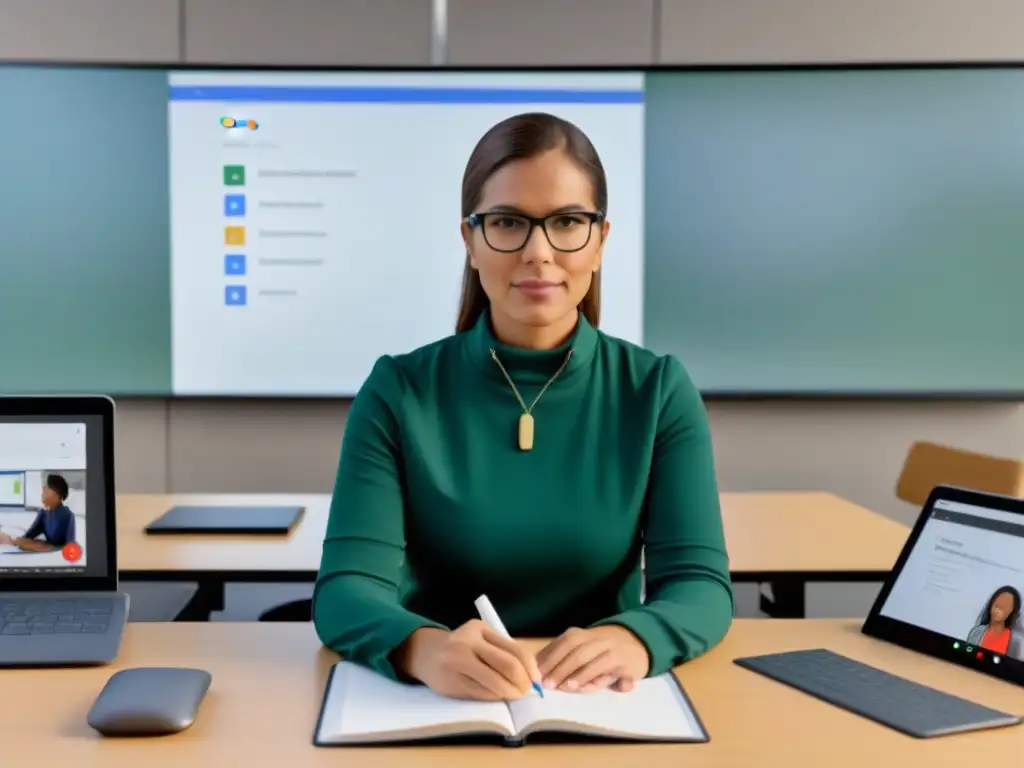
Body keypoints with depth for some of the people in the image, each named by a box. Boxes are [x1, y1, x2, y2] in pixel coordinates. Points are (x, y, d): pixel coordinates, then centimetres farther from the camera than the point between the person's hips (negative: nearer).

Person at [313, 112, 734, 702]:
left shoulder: (658, 391, -1)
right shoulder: (398, 393, -5)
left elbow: (700, 581, -9)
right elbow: (347, 589, -14)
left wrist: (635, 637, -32)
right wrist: (424, 648, -37)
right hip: (437, 703, -1)